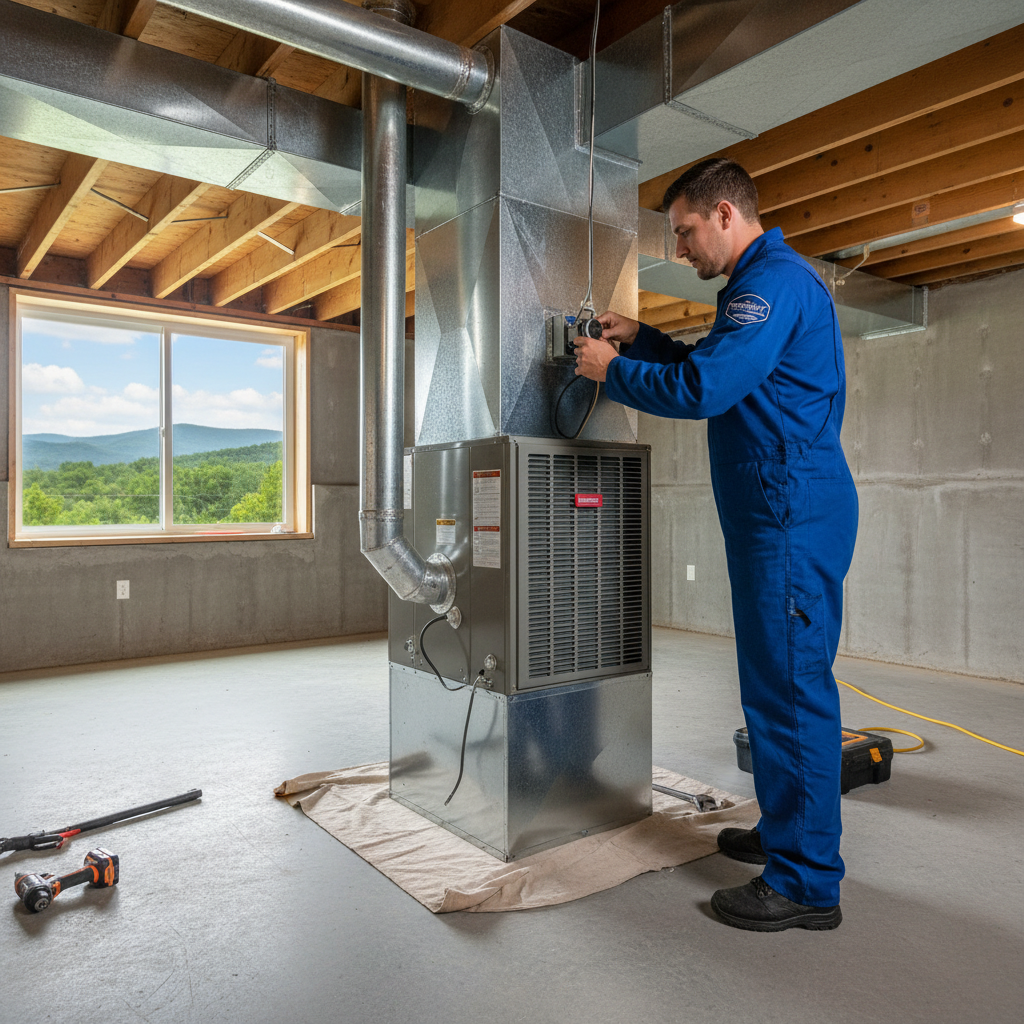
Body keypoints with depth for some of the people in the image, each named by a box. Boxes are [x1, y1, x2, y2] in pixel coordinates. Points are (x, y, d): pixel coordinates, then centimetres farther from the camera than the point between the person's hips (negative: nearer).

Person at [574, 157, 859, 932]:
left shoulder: (774, 282, -12)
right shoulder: (766, 281, 22)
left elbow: (701, 389, -22)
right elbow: (719, 373, 28)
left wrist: (611, 370, -7)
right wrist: (640, 339, 18)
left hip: (793, 514, -11)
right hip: (778, 511, 11)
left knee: (791, 686, -5)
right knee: (780, 680, 17)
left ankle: (807, 883, 7)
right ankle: (786, 833, 32)